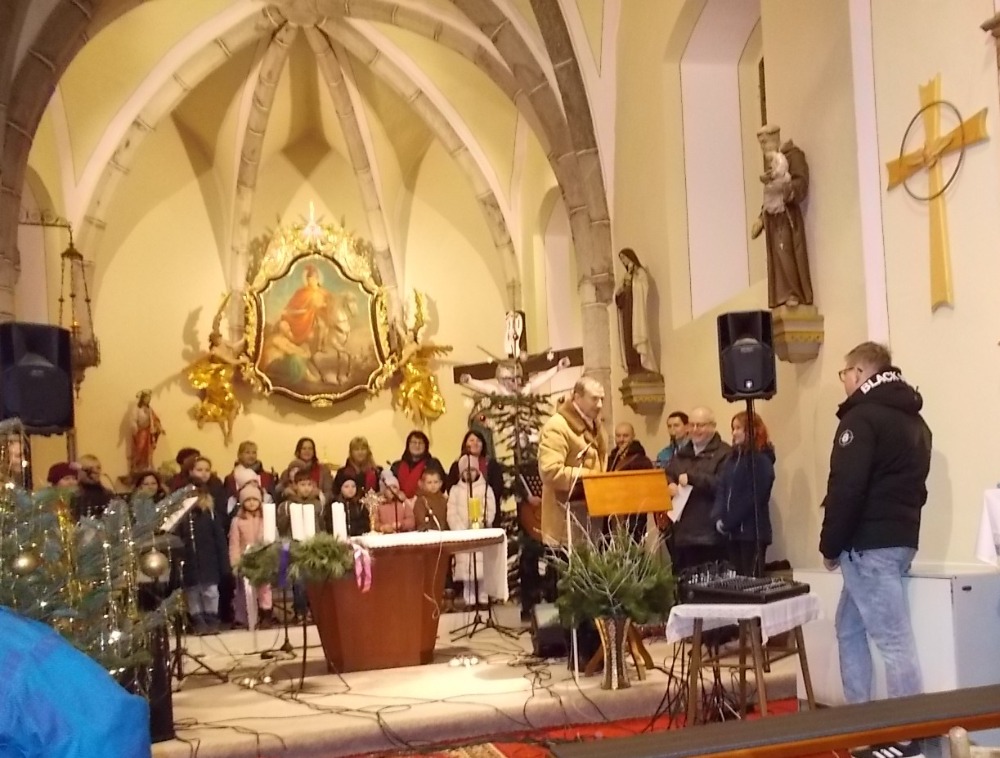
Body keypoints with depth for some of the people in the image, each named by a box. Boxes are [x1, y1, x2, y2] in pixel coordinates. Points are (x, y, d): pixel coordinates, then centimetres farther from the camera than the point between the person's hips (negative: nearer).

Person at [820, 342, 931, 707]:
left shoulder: (862, 417, -12)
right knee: (850, 628, 17)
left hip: (869, 544, -9)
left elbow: (846, 489, -18)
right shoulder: (914, 420, 18)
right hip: (901, 538, 9)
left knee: (893, 638, -7)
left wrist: (831, 546, -9)